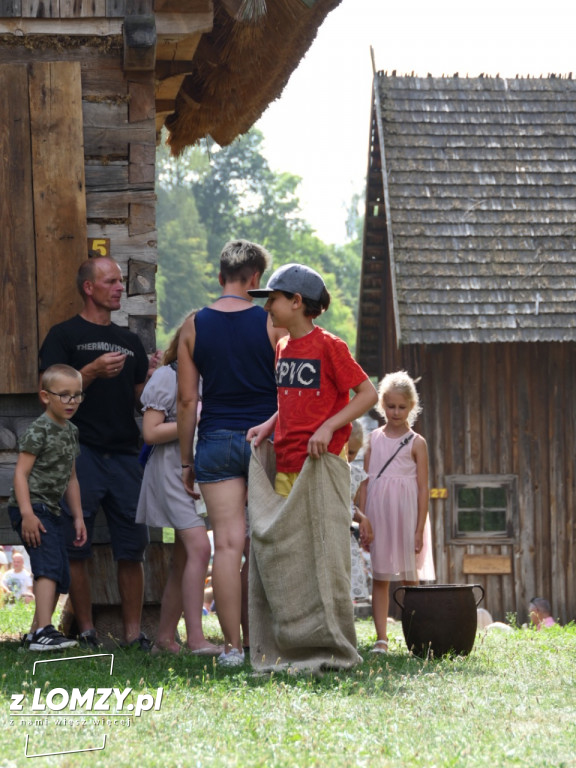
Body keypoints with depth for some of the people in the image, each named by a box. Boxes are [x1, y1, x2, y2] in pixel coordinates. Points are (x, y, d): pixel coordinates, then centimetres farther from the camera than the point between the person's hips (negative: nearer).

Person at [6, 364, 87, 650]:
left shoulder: (71, 432, 15)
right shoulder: (39, 430, -11)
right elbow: (21, 472, -15)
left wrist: (78, 517, 19)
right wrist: (27, 513, -24)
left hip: (51, 510, 9)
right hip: (32, 508, -9)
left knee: (60, 578, 12)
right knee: (49, 566, -23)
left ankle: (36, 632, 23)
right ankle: (44, 632, -32)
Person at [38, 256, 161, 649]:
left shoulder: (130, 341, 20)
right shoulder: (65, 336, 3)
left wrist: (151, 377, -1)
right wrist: (93, 371, -17)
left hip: (125, 455, 5)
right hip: (81, 454, -4)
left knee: (132, 549, 1)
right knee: (76, 549, -4)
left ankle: (134, 632, 4)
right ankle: (86, 632, 2)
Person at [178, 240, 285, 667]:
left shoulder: (194, 327, 2)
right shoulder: (272, 324, -2)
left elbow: (187, 400, 2)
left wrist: (186, 460, 9)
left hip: (216, 440, 1)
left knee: (228, 543, -2)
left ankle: (232, 646, -5)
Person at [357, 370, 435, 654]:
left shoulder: (416, 443, 1)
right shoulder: (375, 438, 10)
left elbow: (423, 487, -1)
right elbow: (365, 481, 9)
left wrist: (419, 529, -7)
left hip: (405, 513, -2)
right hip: (377, 512, 2)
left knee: (410, 577, 1)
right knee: (379, 577, 1)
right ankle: (381, 639, 2)